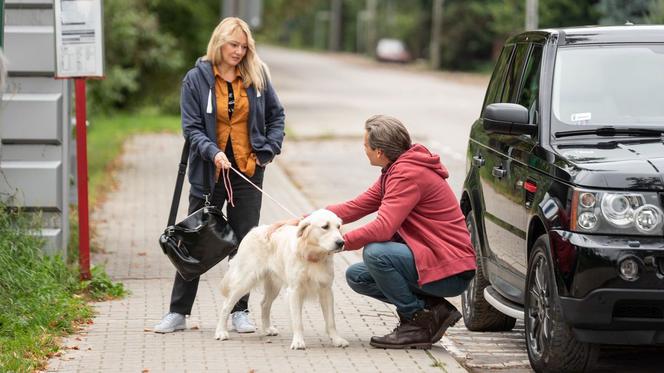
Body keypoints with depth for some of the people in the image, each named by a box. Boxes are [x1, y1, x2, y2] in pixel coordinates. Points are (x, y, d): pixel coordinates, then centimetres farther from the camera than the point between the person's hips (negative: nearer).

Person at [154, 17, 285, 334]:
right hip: (208, 173, -1)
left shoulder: (257, 76, 2)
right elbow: (191, 127, -5)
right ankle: (178, 312, 10)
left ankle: (240, 311, 14)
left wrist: (267, 151, 1)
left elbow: (276, 115, 13)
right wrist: (212, 152, -20)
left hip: (248, 171, 2)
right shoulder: (196, 79, -4)